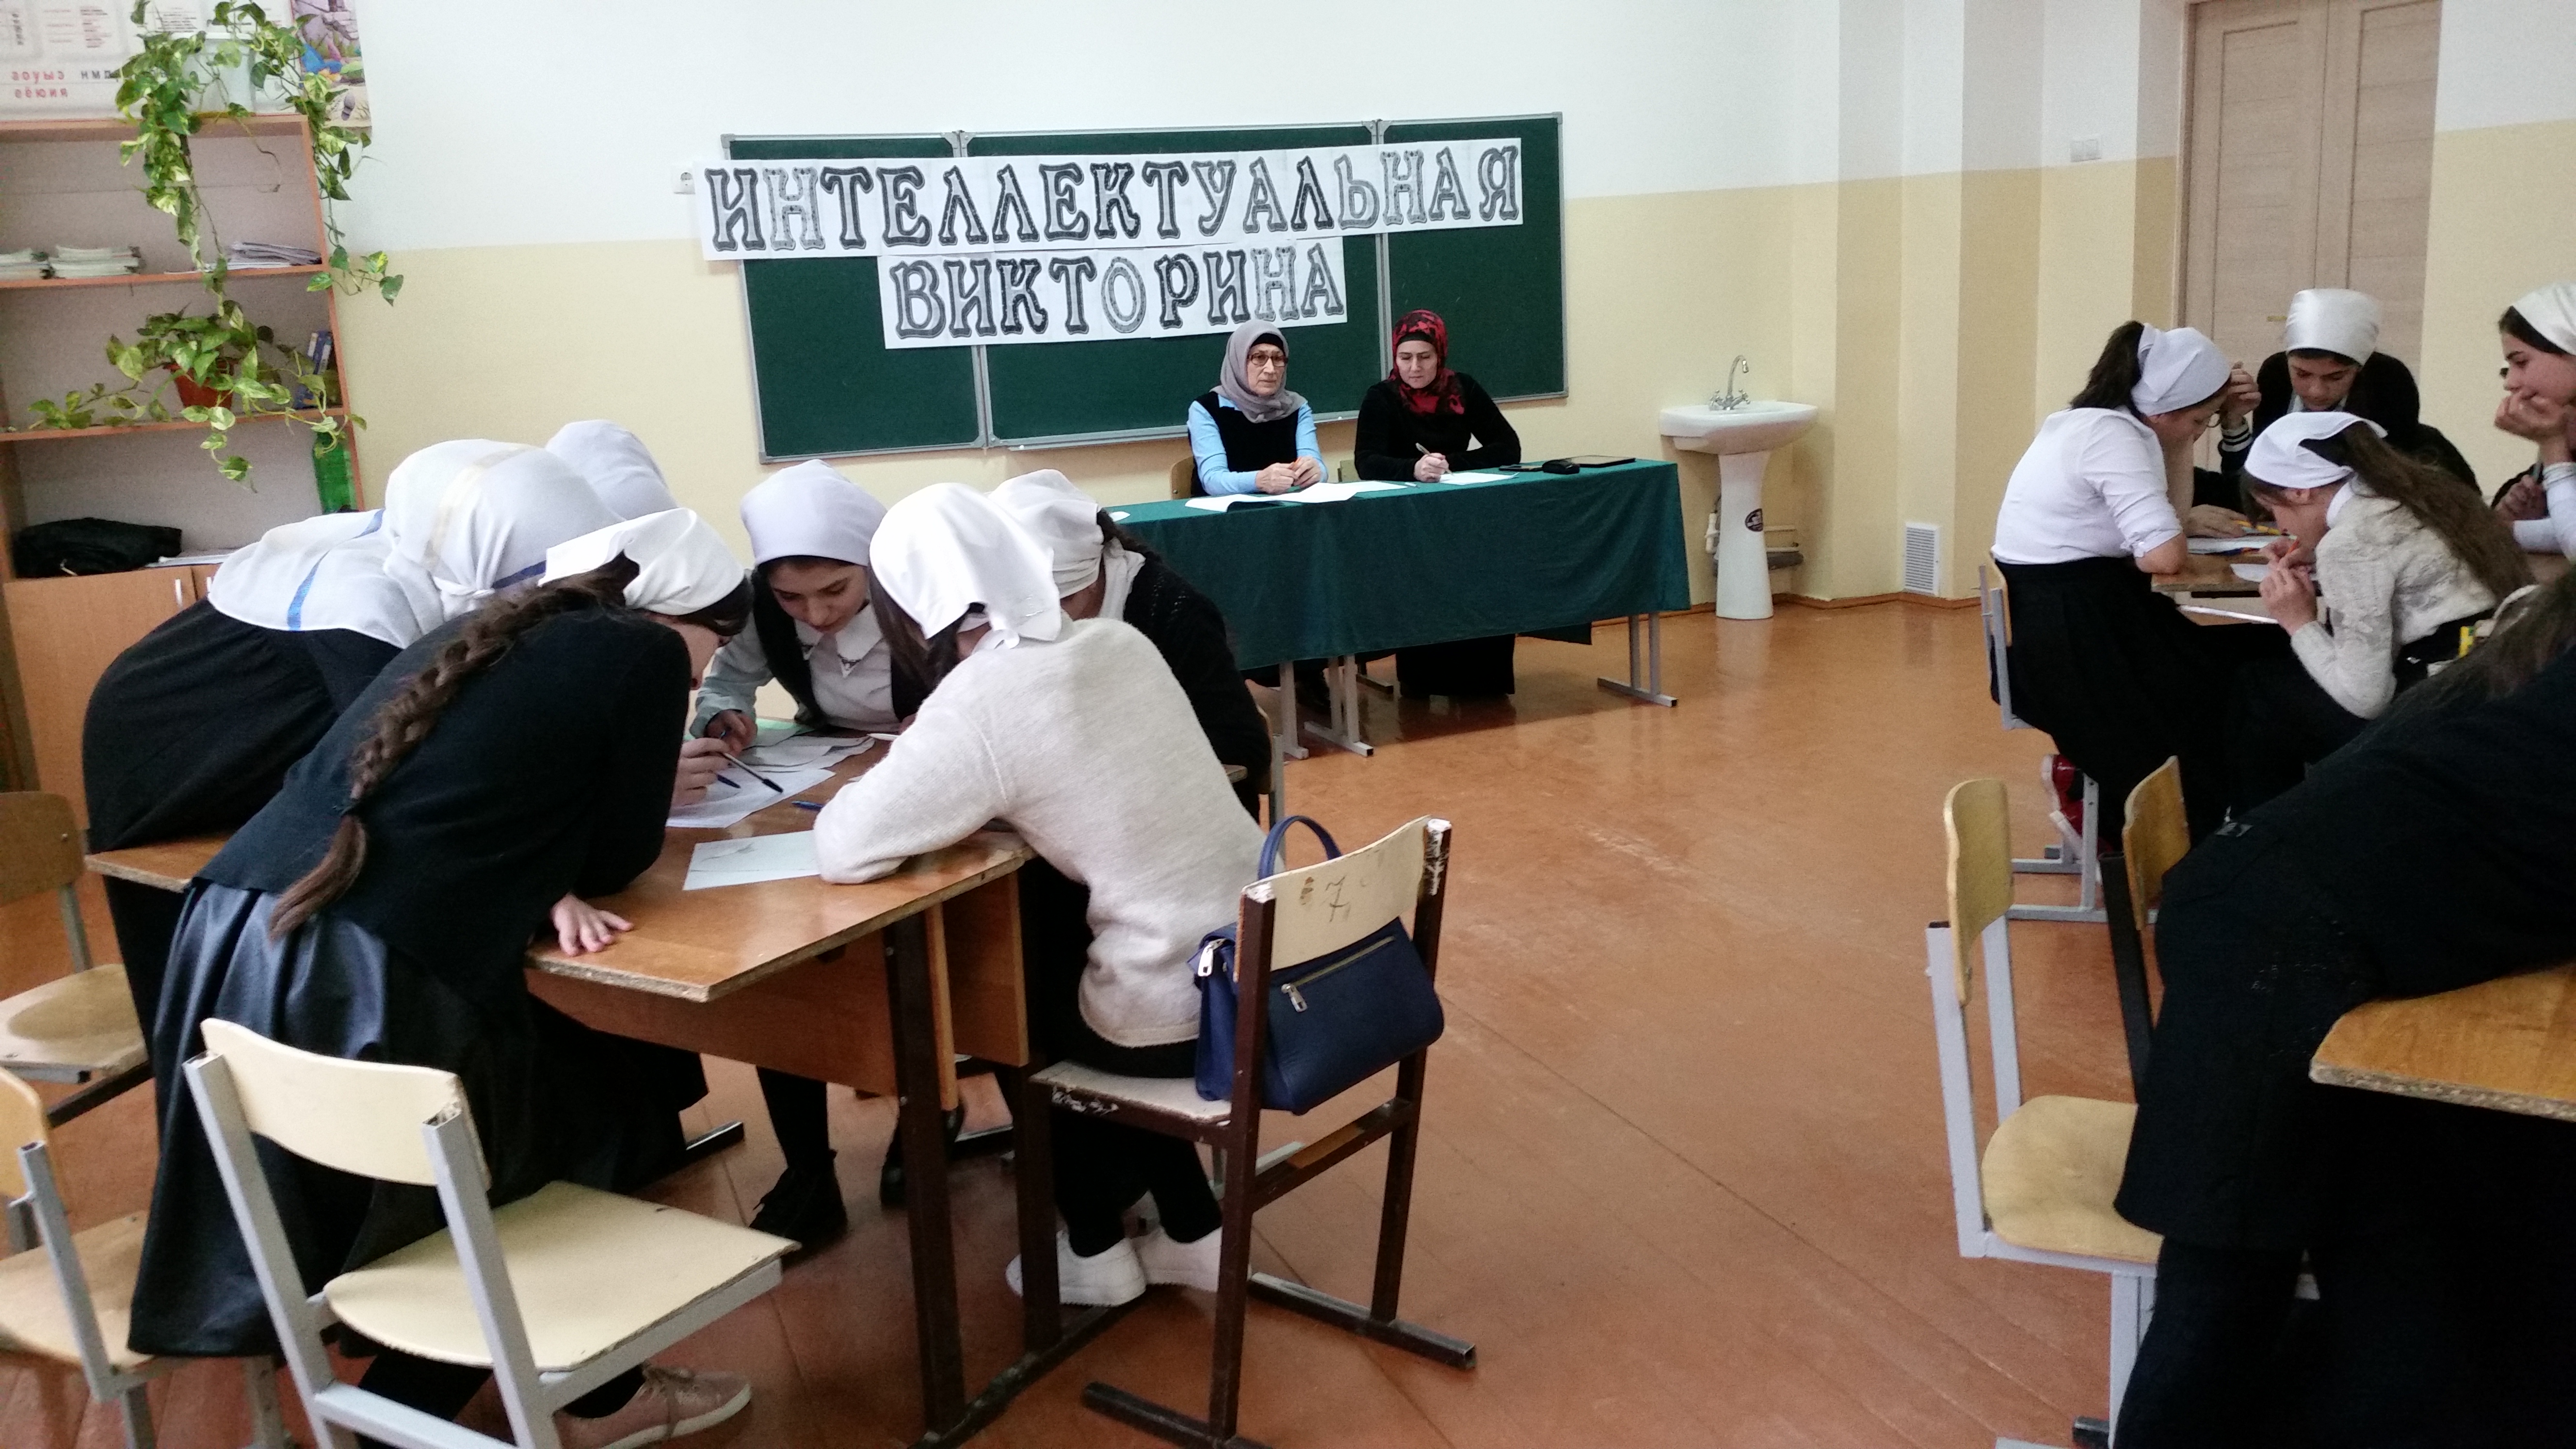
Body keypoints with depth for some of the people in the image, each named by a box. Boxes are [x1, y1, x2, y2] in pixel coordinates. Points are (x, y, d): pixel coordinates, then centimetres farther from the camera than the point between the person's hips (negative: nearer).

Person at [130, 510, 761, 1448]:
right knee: (616, 1113, 14)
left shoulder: (492, 632, 23)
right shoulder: (643, 651, 0)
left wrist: (545, 883, 10)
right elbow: (617, 856, 4)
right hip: (361, 982, -8)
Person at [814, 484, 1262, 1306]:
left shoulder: (980, 700, -16)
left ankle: (1096, 1251, 34)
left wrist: (885, 780, 3)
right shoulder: (1117, 641, 5)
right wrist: (939, 780, 11)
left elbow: (844, 851, -17)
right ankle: (1192, 1233, 34)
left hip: (1187, 1010, -6)